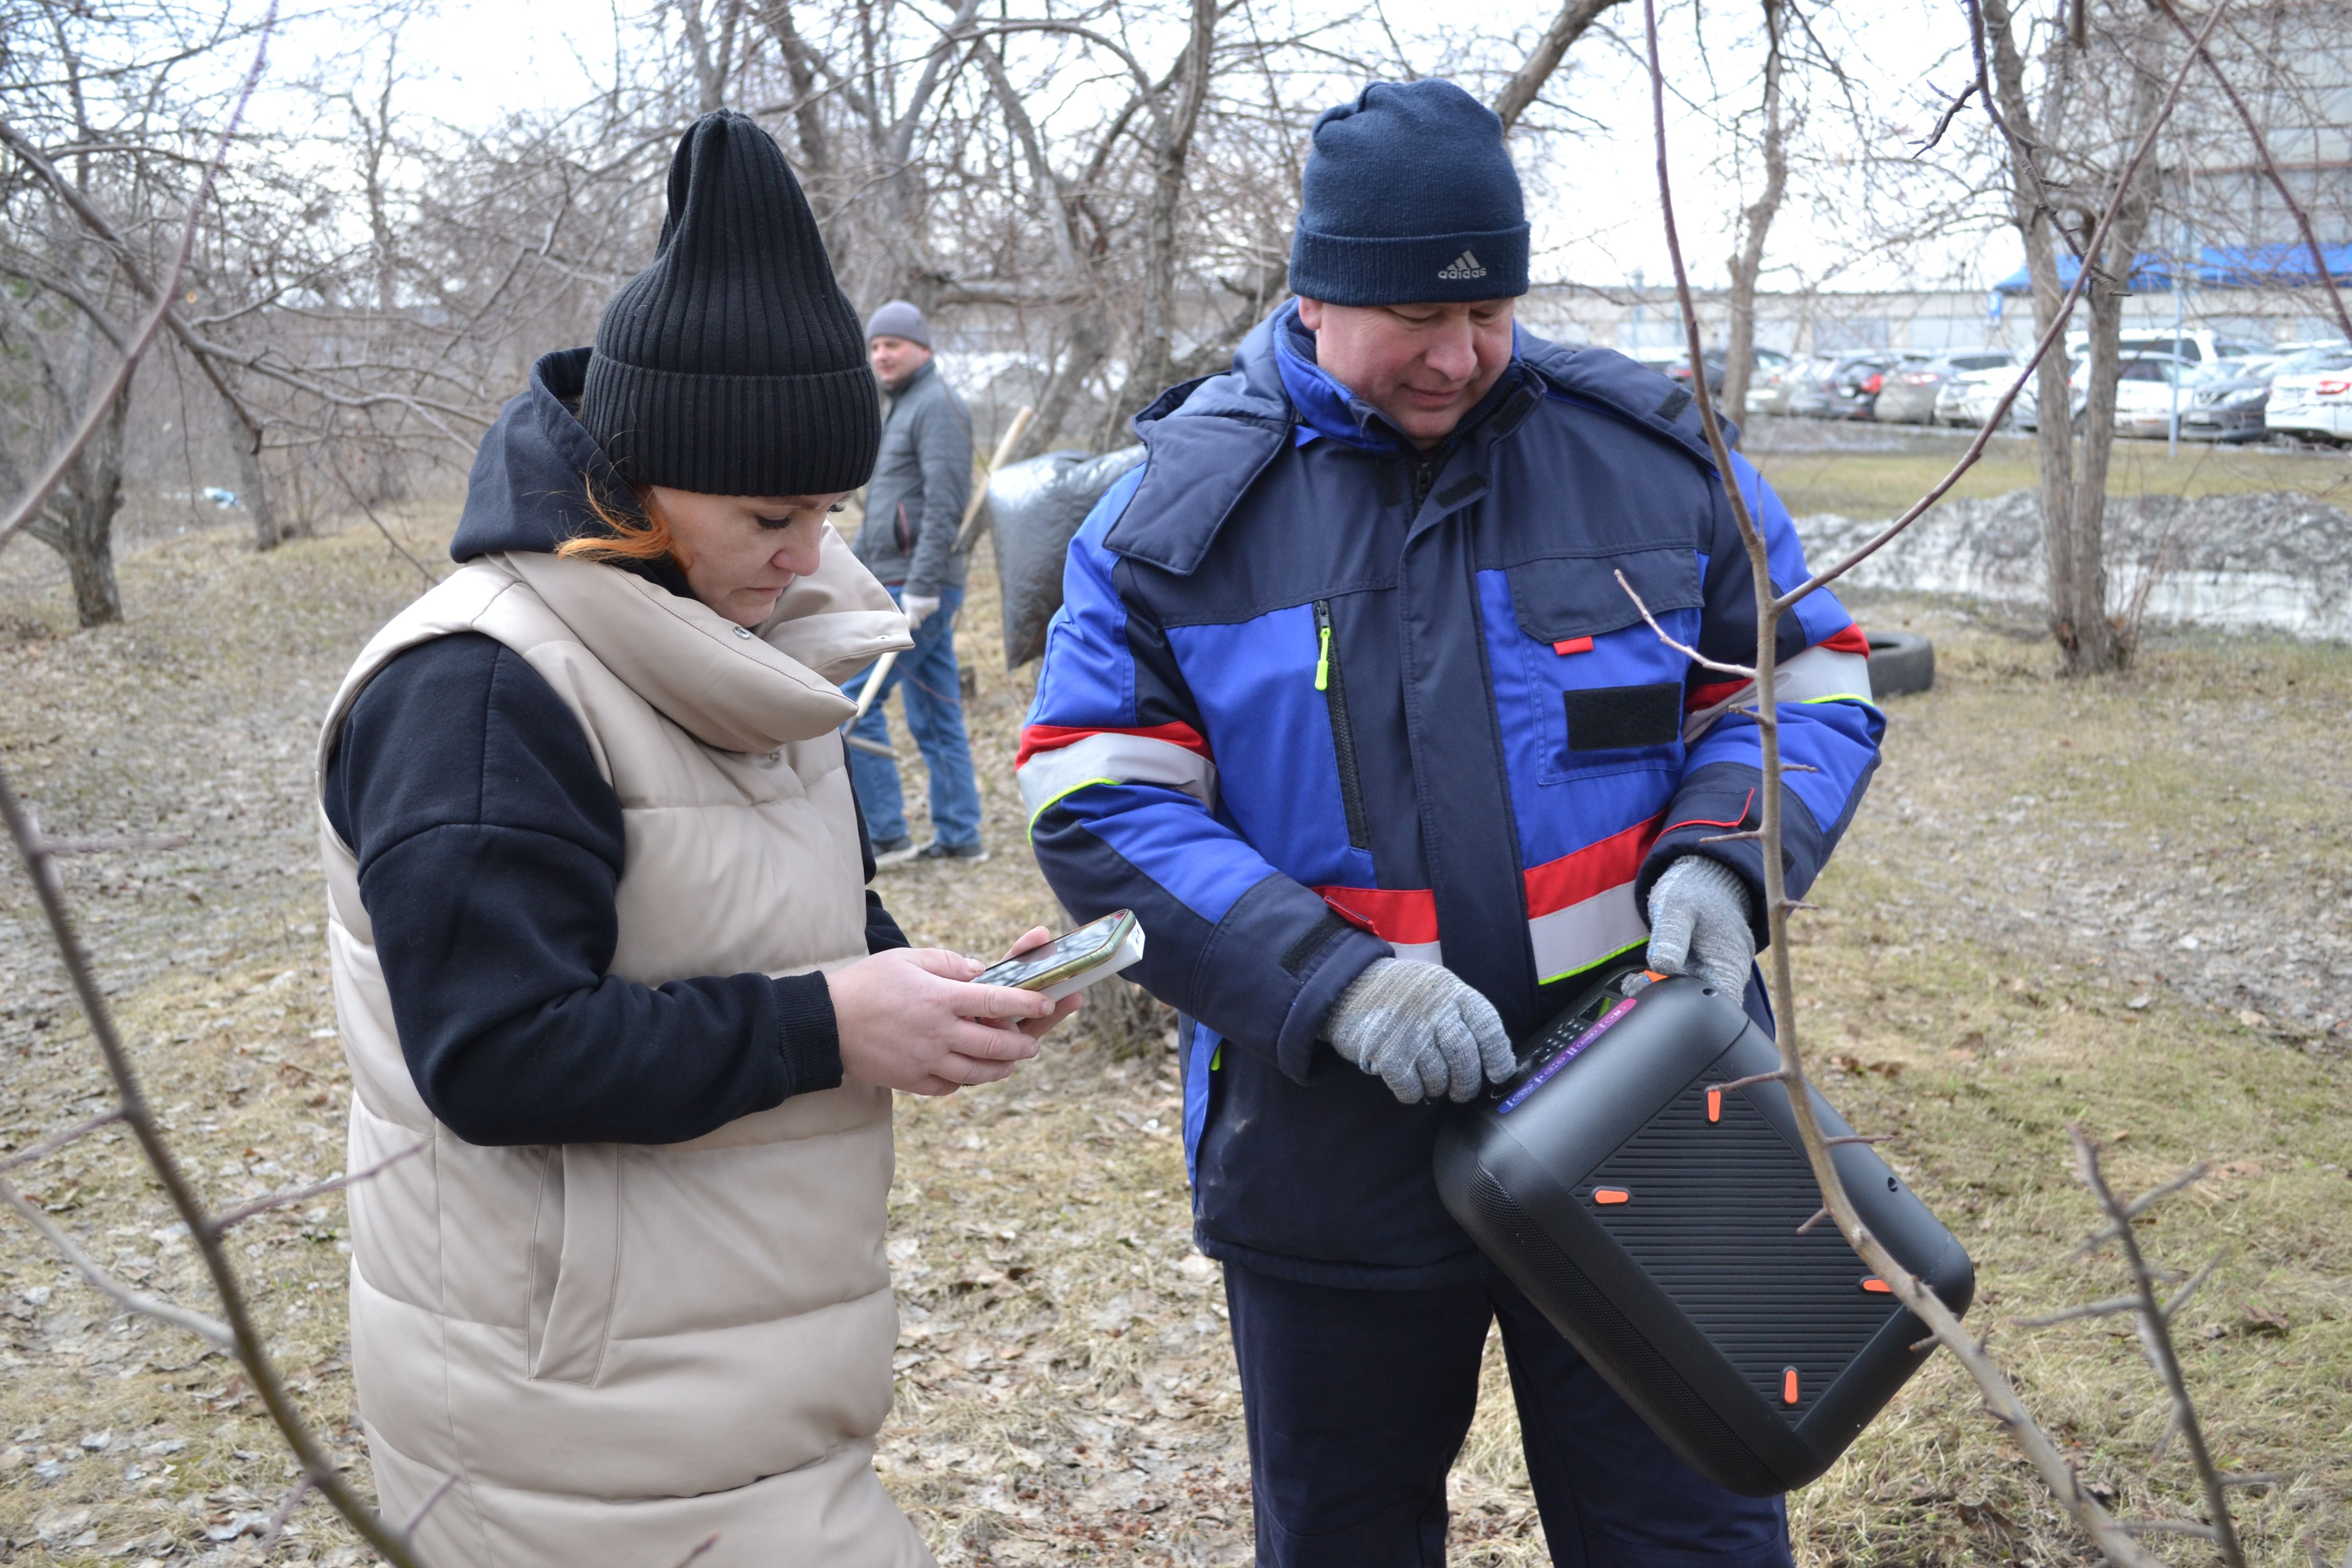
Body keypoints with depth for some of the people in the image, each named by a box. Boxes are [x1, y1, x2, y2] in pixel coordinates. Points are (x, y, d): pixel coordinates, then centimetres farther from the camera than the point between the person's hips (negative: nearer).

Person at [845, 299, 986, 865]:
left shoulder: (936, 405, -10)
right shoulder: (901, 409, 22)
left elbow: (944, 506, -20)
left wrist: (920, 589, -25)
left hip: (918, 590, -10)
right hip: (901, 588, 10)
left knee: (855, 703, -10)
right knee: (936, 716, 10)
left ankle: (887, 834, -6)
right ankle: (959, 835, 14)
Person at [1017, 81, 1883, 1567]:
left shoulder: (1651, 452, -1)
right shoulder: (1180, 508, -6)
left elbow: (1810, 682, 7)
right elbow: (1099, 808, -11)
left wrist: (1718, 857, -14)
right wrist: (1335, 982, -23)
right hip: (1328, 1153, 0)